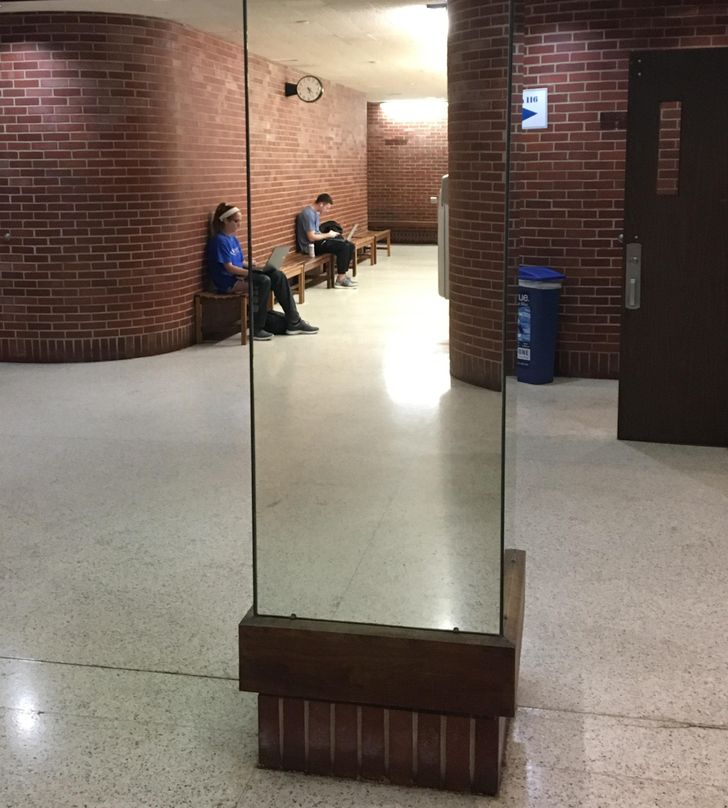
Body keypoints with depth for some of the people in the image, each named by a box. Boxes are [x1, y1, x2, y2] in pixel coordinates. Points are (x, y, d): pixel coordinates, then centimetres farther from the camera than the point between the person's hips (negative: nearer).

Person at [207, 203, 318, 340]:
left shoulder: (233, 239, 15)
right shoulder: (219, 240, -13)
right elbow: (229, 268, -19)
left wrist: (255, 267, -1)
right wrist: (252, 272, -23)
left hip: (239, 275, 9)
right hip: (228, 282, -9)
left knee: (278, 276, -7)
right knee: (263, 281, -30)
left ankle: (293, 322, -5)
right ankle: (257, 329, -21)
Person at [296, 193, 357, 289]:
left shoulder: (316, 212, 12)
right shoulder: (309, 214, -19)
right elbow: (311, 237, -23)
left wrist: (329, 234, 1)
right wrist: (328, 235, -11)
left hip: (318, 241, 10)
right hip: (310, 246, -10)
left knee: (350, 246, 2)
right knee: (344, 247, -22)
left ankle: (342, 275, 9)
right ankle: (340, 280, -16)